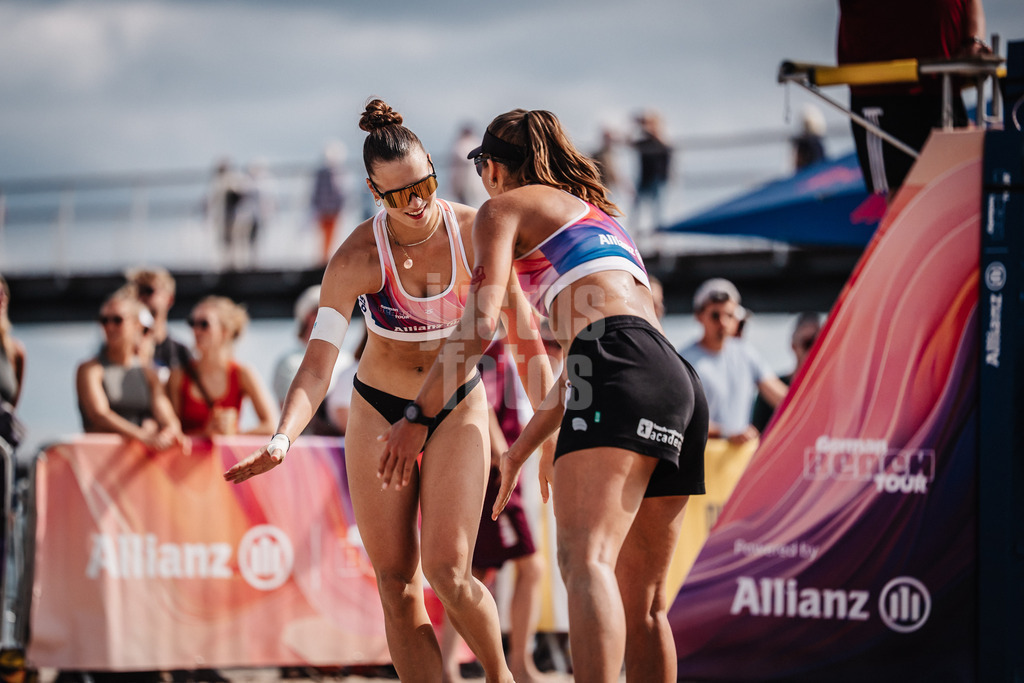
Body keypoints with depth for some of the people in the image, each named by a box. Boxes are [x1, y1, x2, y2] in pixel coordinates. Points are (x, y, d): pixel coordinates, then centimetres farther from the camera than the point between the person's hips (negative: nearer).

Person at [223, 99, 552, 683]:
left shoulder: (476, 234, -16)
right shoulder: (357, 259, -20)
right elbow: (319, 363, -23)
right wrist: (282, 440, -39)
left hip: (458, 409, -1)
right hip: (378, 414, 1)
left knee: (447, 573, -14)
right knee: (397, 586, -3)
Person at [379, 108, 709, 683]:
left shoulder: (505, 207, 14)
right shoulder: (599, 215, 38)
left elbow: (481, 324, 0)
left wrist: (418, 417, 6)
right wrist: (523, 448, 47)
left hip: (625, 374, -8)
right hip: (682, 382, 8)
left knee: (585, 560, -25)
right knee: (643, 604, 10)